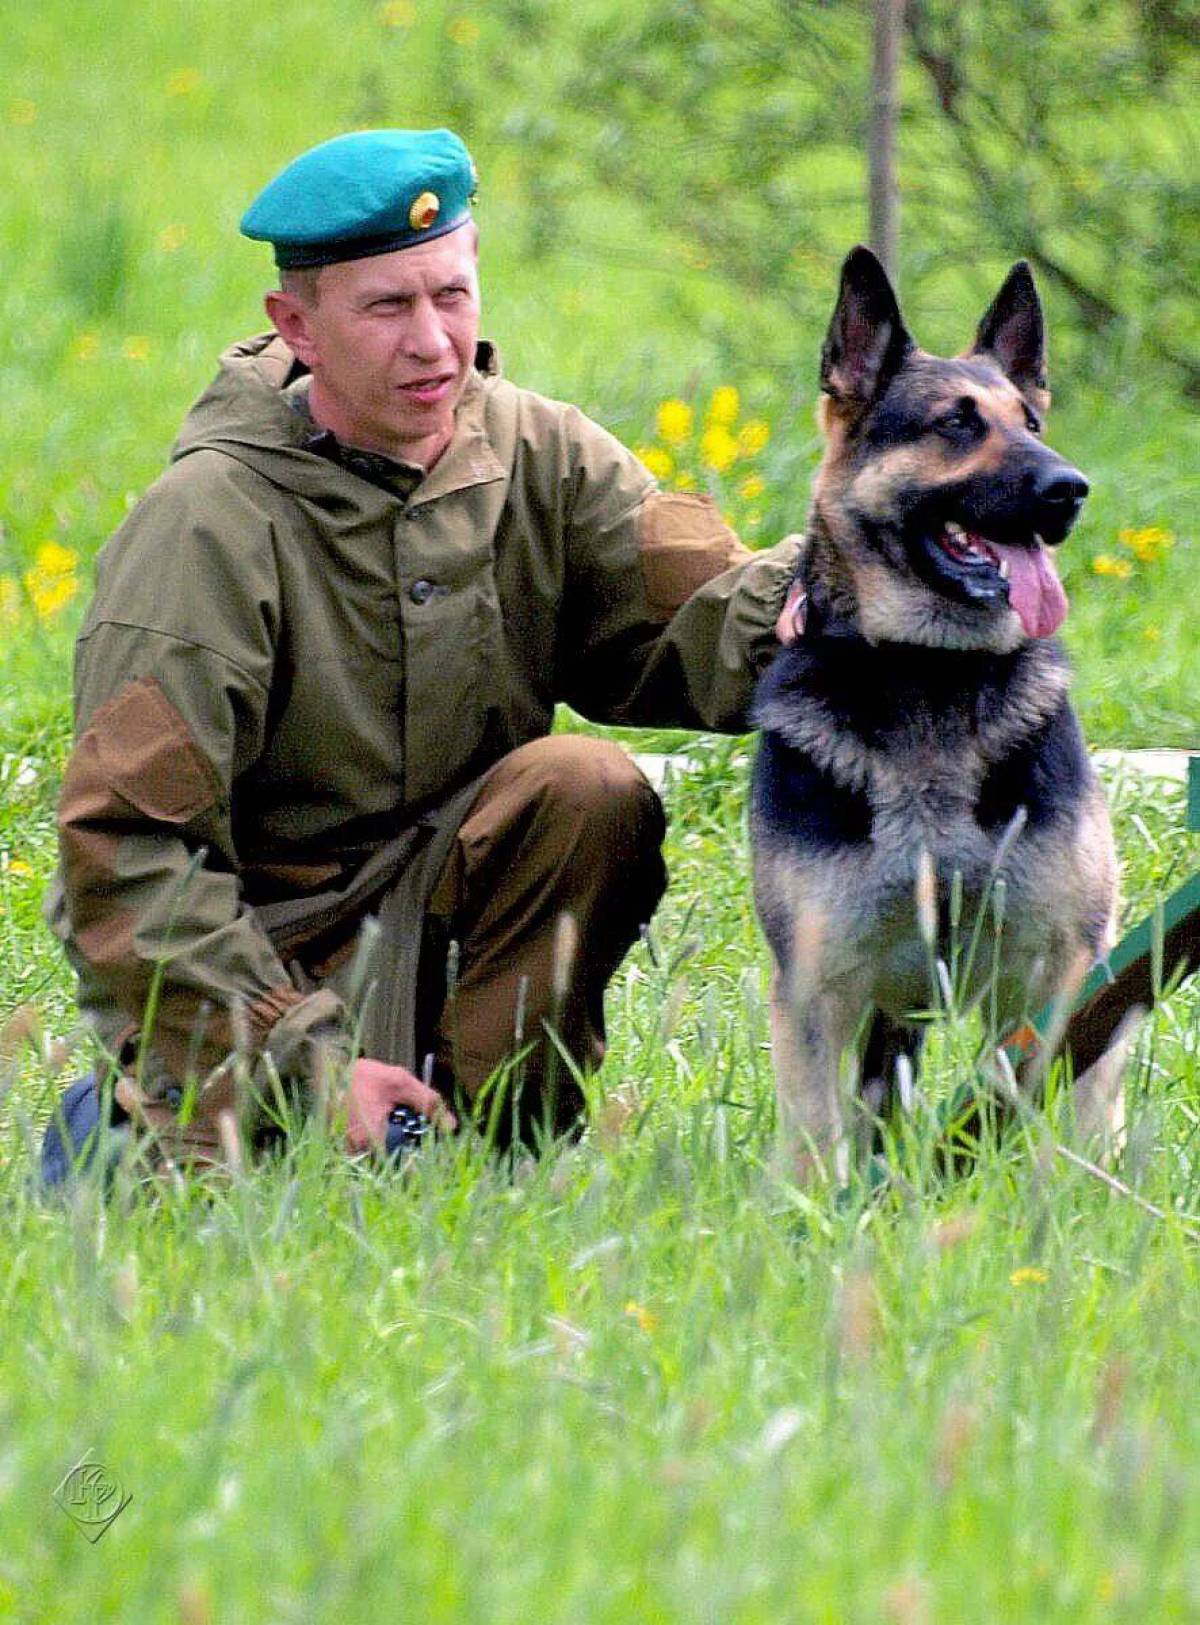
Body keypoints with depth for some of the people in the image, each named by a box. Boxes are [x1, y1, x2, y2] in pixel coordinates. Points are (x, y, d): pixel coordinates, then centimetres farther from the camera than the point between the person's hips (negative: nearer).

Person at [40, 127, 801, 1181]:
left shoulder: (537, 456, -1)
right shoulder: (209, 522, -17)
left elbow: (689, 620, -16)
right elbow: (128, 847, -19)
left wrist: (803, 590, -41)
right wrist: (306, 1062, -24)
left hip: (438, 911, 4)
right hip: (249, 954, -4)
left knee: (587, 788, -22)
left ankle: (502, 1129, -9)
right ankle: (141, 1116, 8)